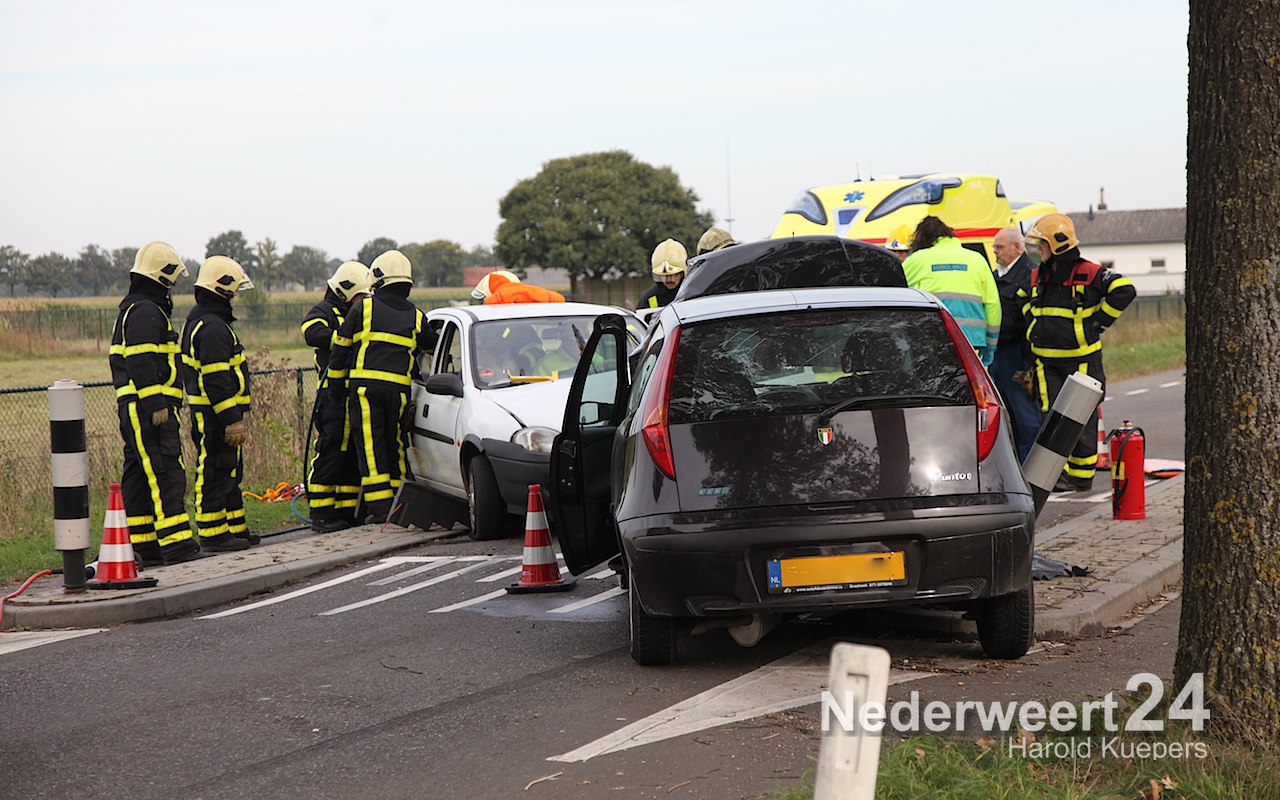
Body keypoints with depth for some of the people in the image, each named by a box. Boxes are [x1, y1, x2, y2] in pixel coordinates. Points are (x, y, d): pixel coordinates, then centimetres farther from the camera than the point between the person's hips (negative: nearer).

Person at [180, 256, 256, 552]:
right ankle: (213, 534, -2)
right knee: (215, 473, -6)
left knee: (230, 472, 17)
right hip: (215, 416, -11)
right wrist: (232, 419, -23)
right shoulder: (212, 327, -18)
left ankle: (235, 529, 24)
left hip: (206, 413, 11)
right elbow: (217, 380, -23)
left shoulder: (199, 322, 17)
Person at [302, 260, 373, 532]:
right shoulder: (323, 312, -1)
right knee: (330, 454, -8)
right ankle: (321, 515, -5)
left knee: (355, 456, 8)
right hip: (334, 395, -8)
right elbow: (313, 333, -24)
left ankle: (347, 511, 14)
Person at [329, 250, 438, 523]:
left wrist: (336, 387, 15)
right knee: (394, 444, 13)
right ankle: (397, 502, 14)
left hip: (364, 386, -2)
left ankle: (379, 506, -8)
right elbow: (433, 348, 25)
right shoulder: (416, 317, 12)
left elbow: (340, 349, 7)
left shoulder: (362, 308, 5)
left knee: (370, 446, -2)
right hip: (398, 388, 2)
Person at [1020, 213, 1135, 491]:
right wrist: (1034, 327, 16)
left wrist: (1098, 322, -13)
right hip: (1047, 362, 5)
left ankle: (1081, 476, 14)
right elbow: (1024, 298, 29)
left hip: (1082, 361, -5)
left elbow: (1124, 290, -16)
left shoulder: (1089, 274, -11)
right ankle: (1056, 475, 0)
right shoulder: (1037, 277, 9)